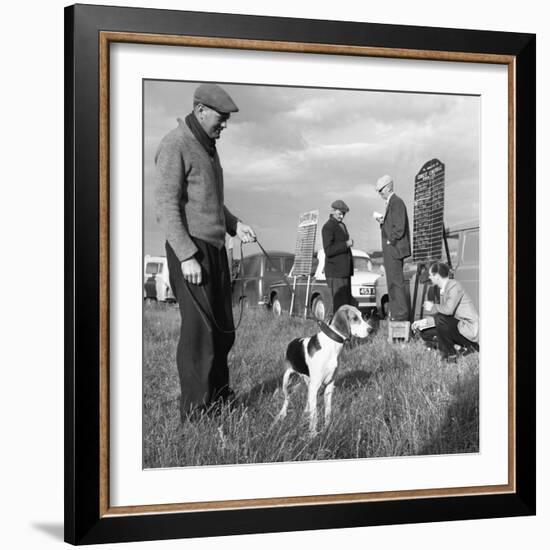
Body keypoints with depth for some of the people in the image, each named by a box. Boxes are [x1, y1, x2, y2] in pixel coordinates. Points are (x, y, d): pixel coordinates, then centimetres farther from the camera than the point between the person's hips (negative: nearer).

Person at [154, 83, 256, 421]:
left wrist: (235, 225, 10)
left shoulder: (209, 146, 18)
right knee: (199, 329, -8)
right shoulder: (175, 145, -10)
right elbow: (167, 204, -16)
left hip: (215, 247, 9)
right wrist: (187, 256, -21)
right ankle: (195, 412, -1)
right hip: (190, 249, -9)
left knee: (223, 329, 11)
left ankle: (220, 396, 23)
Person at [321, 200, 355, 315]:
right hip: (335, 272, -9)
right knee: (339, 302, -11)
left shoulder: (342, 225, 18)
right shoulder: (328, 227, -11)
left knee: (347, 301, 8)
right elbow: (328, 251, -20)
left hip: (345, 271, 9)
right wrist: (346, 244, -19)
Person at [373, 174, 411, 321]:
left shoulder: (397, 202, -13)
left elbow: (399, 227, -20)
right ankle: (397, 313, 17)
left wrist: (390, 242, -14)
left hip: (394, 248, -11)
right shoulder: (391, 203, 18)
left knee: (396, 281, -9)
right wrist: (381, 220, 6)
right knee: (394, 282, 12)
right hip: (391, 250, 11)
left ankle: (401, 314, -7)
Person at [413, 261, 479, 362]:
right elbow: (443, 311, 15)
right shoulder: (442, 290, 11)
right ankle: (465, 346, 6)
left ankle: (450, 354, -11)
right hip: (457, 326, 10)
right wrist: (425, 322, 6)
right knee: (426, 334, 7)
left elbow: (449, 309, -31)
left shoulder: (454, 285, -17)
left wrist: (433, 307, -13)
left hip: (469, 329, -10)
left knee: (439, 318, -29)